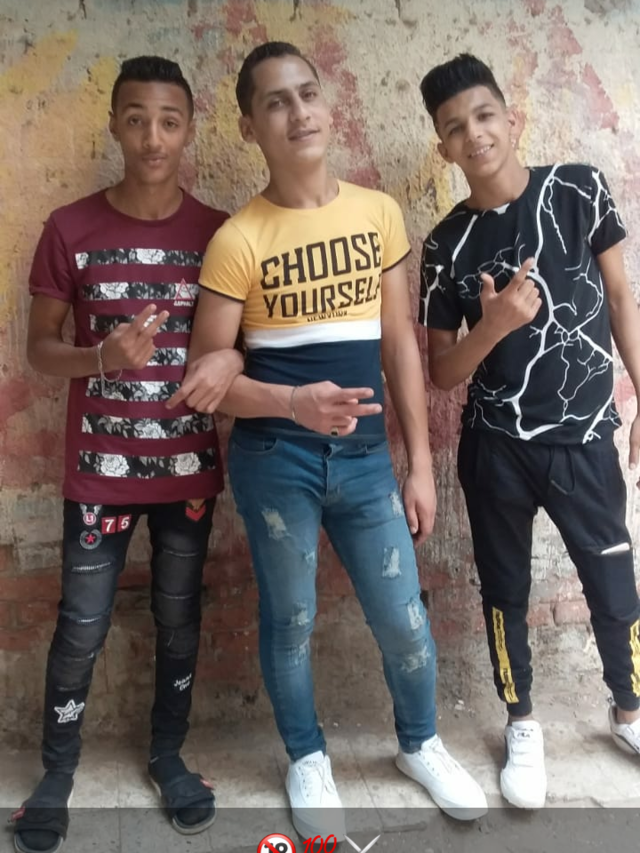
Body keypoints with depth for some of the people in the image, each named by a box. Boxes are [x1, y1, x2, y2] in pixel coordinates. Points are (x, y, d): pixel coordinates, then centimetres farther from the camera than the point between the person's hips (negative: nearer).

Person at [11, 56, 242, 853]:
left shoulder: (218, 232, -1)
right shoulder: (69, 229, -5)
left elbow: (242, 339, 4)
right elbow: (39, 349, 0)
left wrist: (232, 358, -20)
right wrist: (102, 356, -21)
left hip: (189, 465, 2)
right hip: (101, 467, -1)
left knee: (179, 620, 14)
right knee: (81, 628, 8)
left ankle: (168, 755, 36)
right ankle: (57, 772, 32)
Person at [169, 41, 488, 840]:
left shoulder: (379, 213, 2)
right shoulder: (237, 240, -10)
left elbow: (399, 344, 5)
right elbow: (203, 374, -8)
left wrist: (420, 463, 5)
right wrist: (295, 401, -26)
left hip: (364, 456, 3)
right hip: (274, 460, -3)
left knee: (405, 621, 11)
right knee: (290, 620, 13)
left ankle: (421, 744, 41)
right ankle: (308, 759, 40)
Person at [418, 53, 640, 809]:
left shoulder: (579, 190, -3)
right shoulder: (446, 246, -4)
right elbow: (440, 373, -2)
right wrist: (493, 326, -21)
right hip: (495, 448, 0)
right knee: (504, 590, 13)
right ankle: (522, 725, 35)